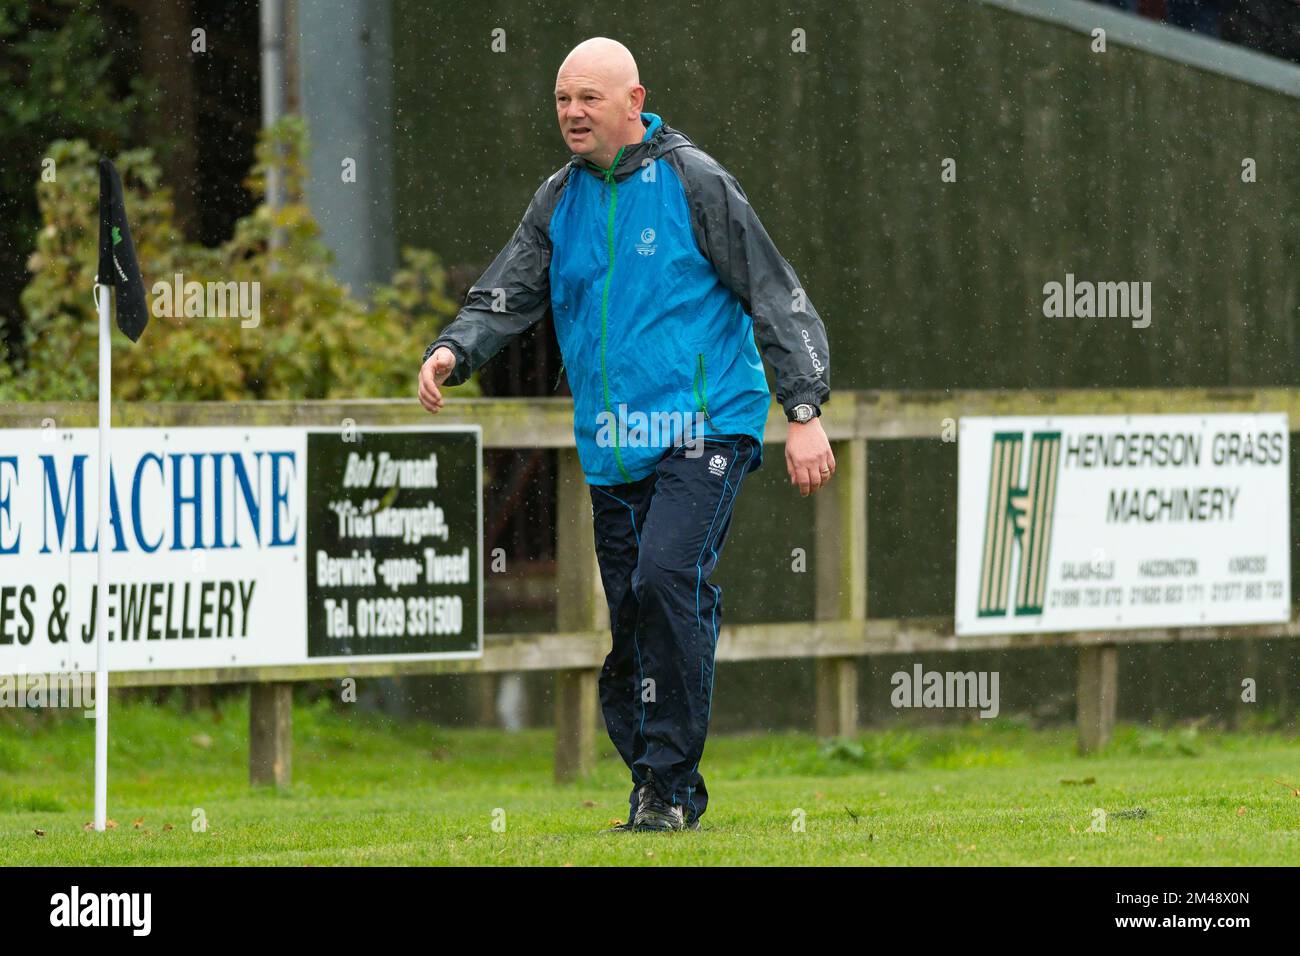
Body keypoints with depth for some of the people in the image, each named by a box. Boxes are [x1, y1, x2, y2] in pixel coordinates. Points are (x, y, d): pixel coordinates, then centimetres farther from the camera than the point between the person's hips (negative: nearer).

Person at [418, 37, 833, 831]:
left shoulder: (693, 182, -3)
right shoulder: (559, 202, 12)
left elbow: (776, 296, -1)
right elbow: (505, 300, 10)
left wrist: (805, 413, -8)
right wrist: (452, 353, -12)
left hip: (703, 429, -6)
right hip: (612, 450, 6)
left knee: (667, 577, -24)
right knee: (627, 618, 4)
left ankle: (672, 784, -17)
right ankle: (657, 794, 14)